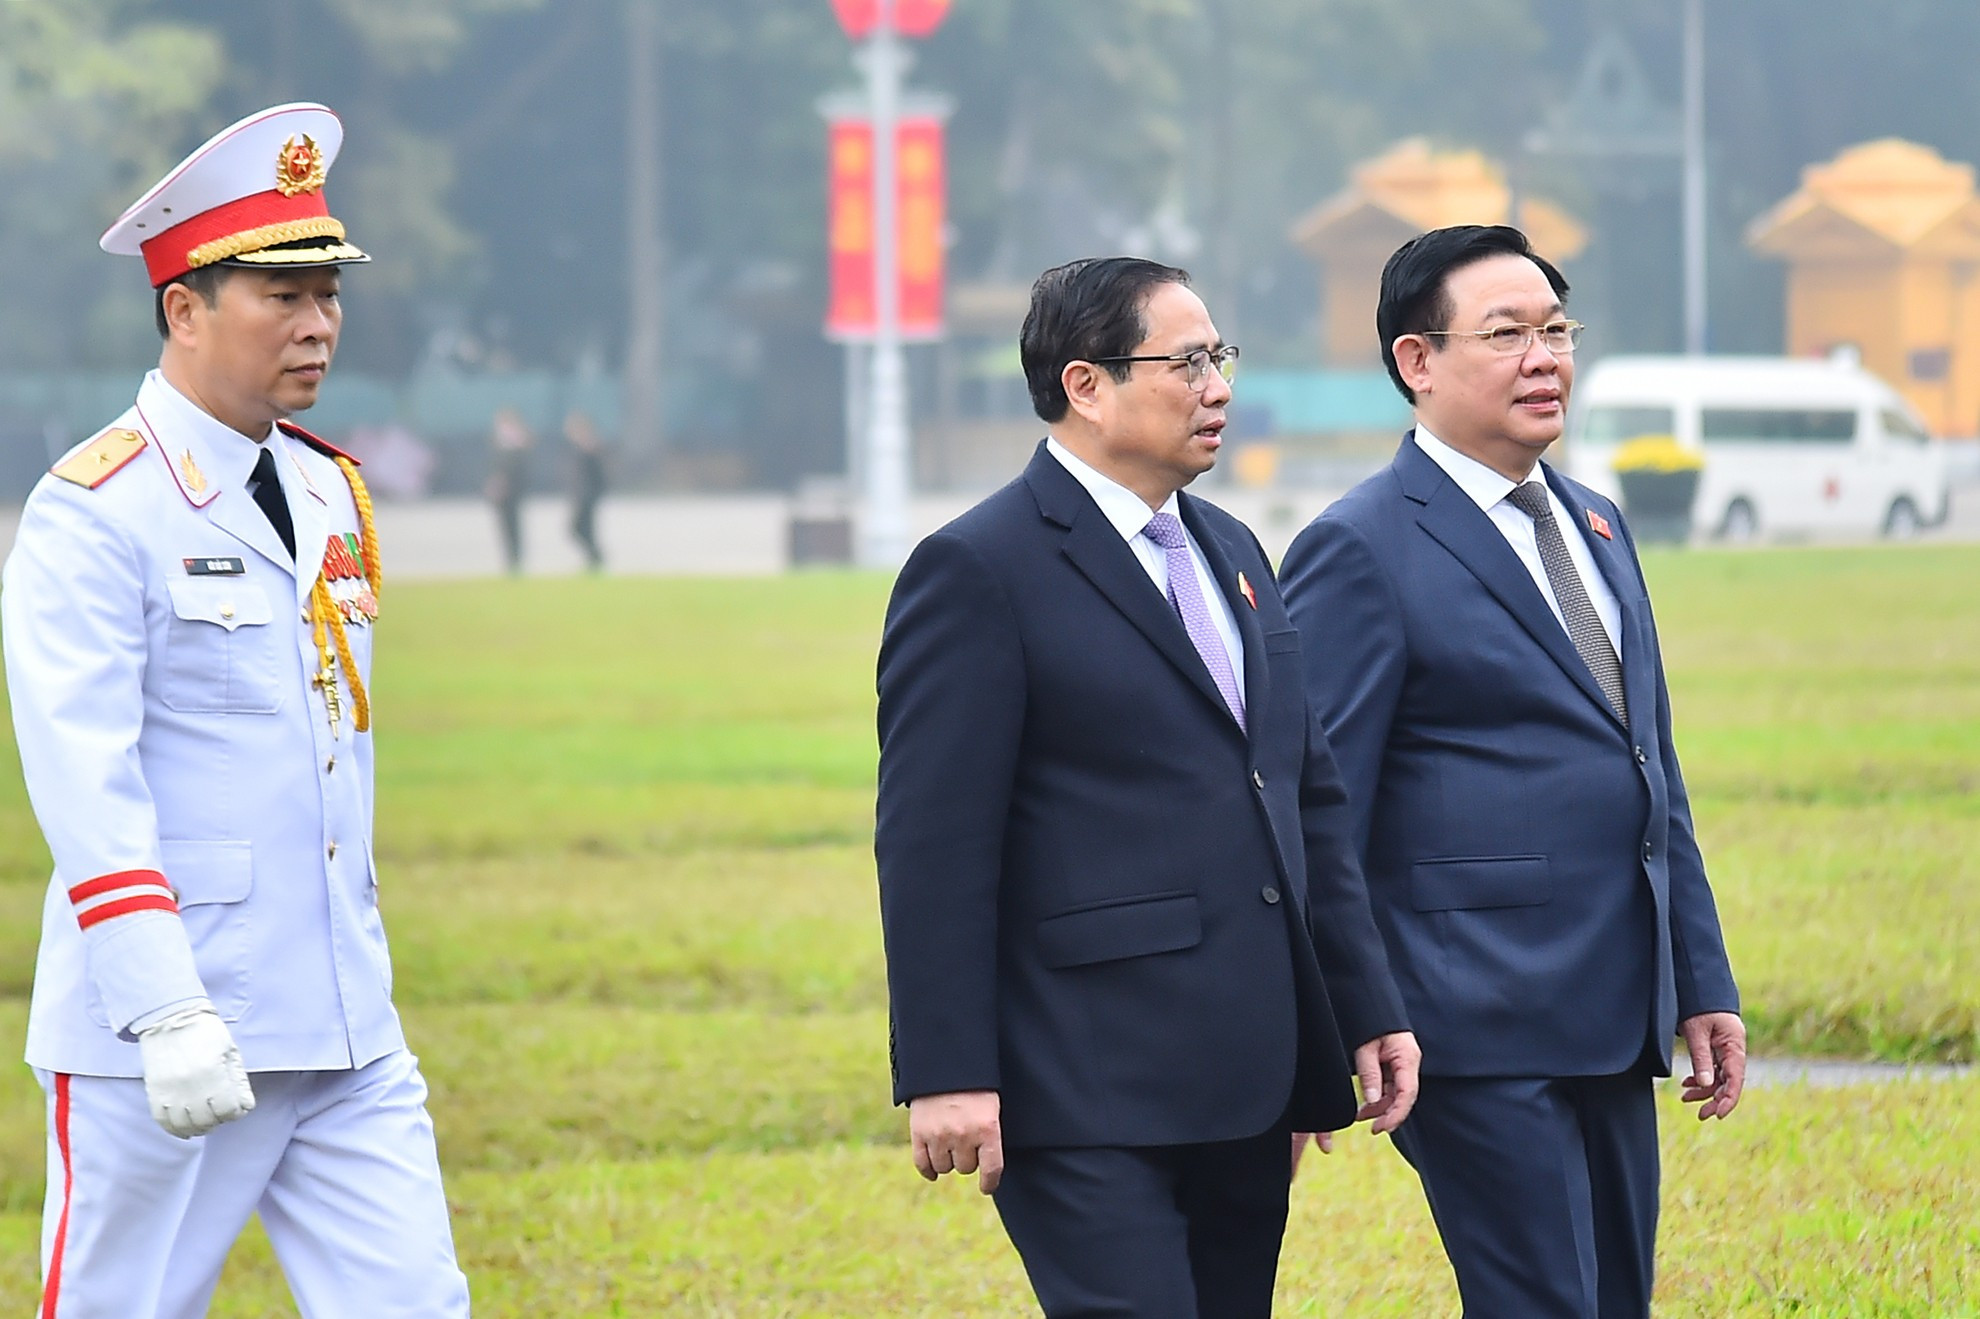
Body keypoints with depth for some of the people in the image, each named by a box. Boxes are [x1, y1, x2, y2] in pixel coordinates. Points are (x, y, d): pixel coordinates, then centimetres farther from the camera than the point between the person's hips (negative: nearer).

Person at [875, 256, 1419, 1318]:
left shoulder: (1229, 552, 18)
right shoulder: (978, 572, -8)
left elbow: (1310, 800, 21)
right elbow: (932, 845, -12)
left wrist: (1365, 1010, 16)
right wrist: (947, 1074, -17)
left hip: (1242, 1086, 8)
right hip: (1089, 1094, -8)